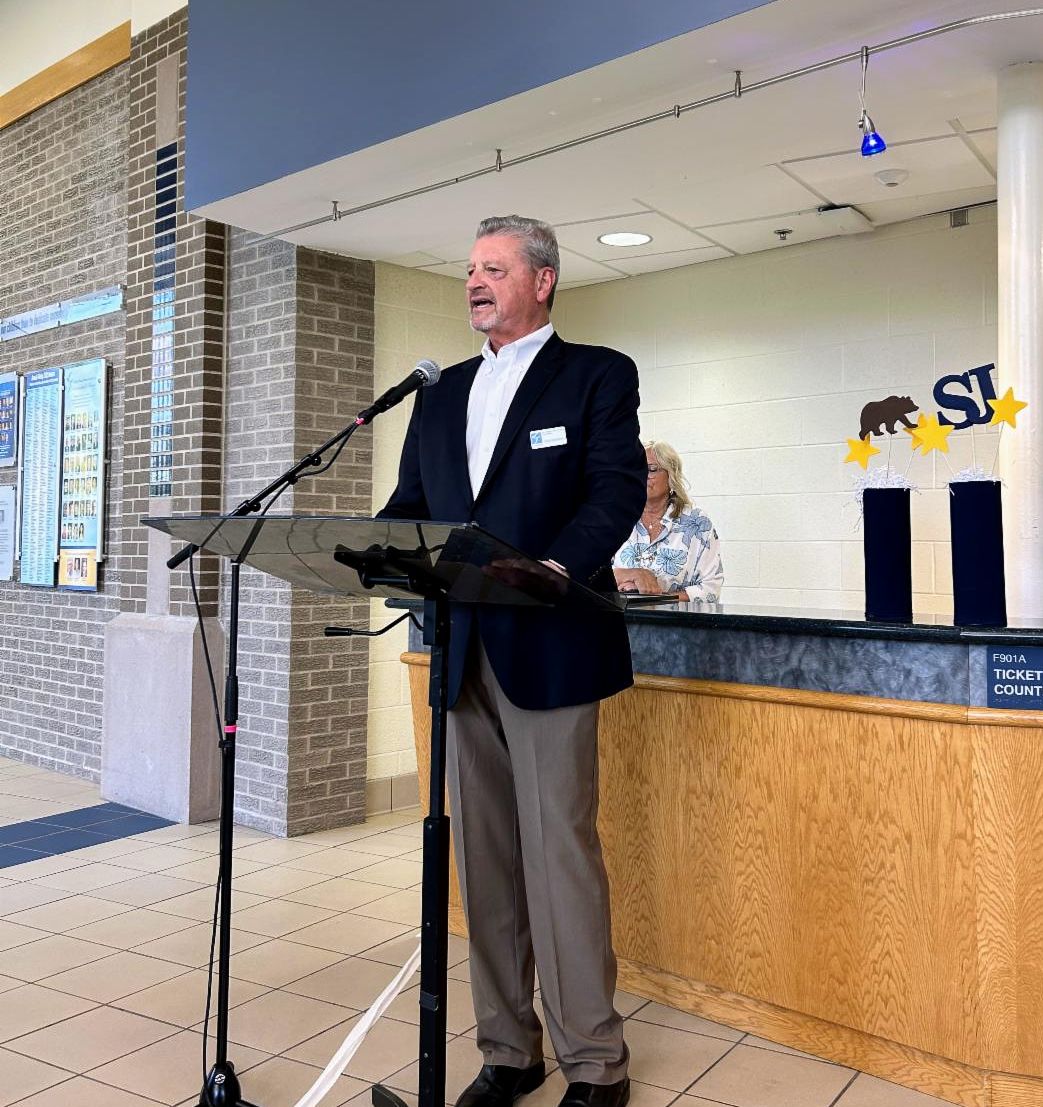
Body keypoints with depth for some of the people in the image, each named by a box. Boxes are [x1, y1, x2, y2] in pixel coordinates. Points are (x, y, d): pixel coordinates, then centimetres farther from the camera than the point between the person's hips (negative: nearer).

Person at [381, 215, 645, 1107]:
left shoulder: (597, 375, 3)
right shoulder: (441, 394, 20)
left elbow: (618, 489, -10)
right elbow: (409, 505, 16)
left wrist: (558, 565, -28)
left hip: (548, 648, -5)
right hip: (464, 655, 6)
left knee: (560, 851, -4)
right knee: (484, 856, 10)